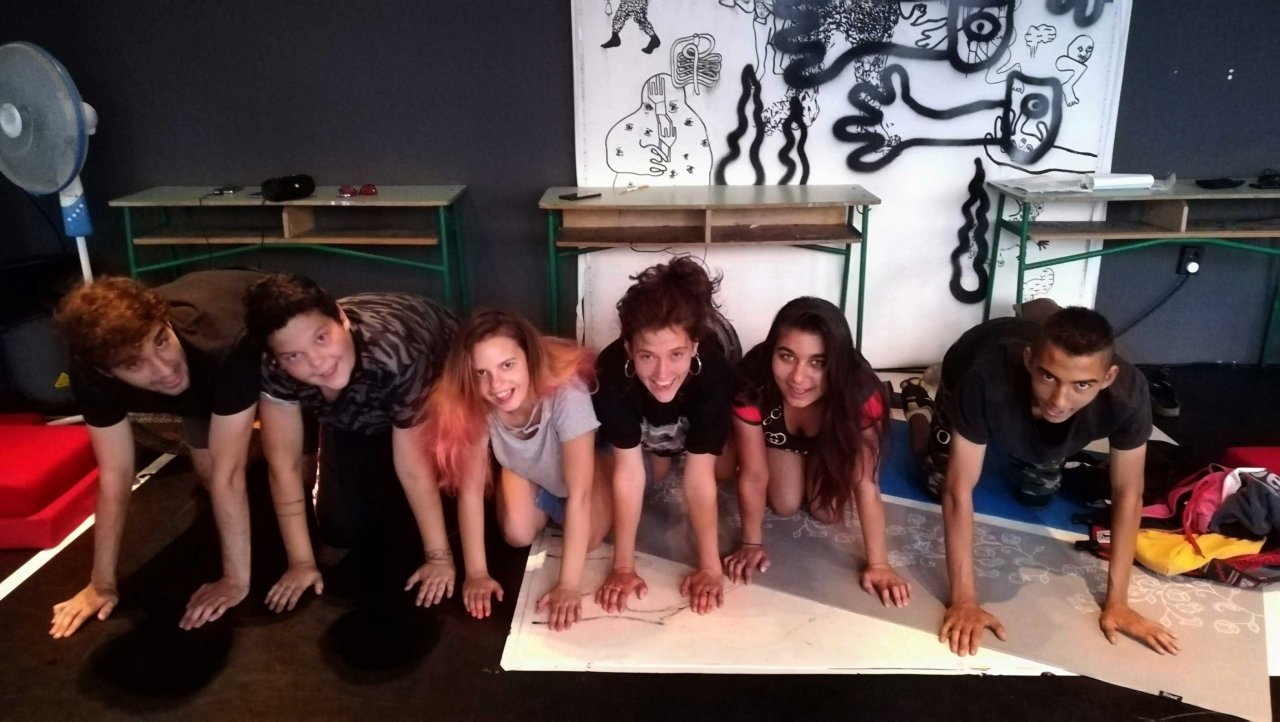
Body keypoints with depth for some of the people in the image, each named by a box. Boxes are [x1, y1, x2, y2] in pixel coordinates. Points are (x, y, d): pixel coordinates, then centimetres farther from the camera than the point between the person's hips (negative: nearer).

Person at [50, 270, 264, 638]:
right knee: (207, 472, -2)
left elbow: (229, 475, -43)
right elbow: (115, 476, -25)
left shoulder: (223, 345, -48)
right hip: (203, 366, 3)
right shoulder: (91, 374, -34)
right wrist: (102, 583, -18)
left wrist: (236, 580, -35)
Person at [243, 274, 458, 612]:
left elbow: (413, 462, -34)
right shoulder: (276, 371, -34)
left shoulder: (395, 352, -44)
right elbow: (284, 462, -23)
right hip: (357, 414, 3)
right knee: (341, 526, -5)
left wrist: (440, 556, -24)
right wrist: (302, 563, -18)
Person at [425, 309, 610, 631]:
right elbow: (471, 488, -26)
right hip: (525, 468, 2)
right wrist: (476, 573, -27)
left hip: (582, 457, -2)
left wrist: (569, 584, -42)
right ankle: (547, 504, 19)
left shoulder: (566, 392, -45)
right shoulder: (473, 404, -34)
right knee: (518, 536, -14)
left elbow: (579, 493, -42)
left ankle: (553, 504, 16)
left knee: (590, 538, -17)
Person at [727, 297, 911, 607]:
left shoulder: (861, 393, -43)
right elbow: (753, 476, -30)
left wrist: (878, 564, -28)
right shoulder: (752, 385, -44)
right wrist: (752, 543, -19)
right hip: (779, 433, 0)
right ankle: (798, 464, 27)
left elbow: (865, 483, -32)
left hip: (831, 436, 0)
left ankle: (817, 464, 28)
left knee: (827, 512, -4)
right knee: (785, 505, -5)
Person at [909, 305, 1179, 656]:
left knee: (1037, 493, 8)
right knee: (938, 482, 1)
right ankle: (922, 409, 29)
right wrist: (964, 600, -40)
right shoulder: (986, 381, -49)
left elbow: (1128, 493, -27)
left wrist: (1117, 601, -23)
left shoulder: (1128, 393, -42)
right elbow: (959, 490, -42)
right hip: (969, 369, -2)